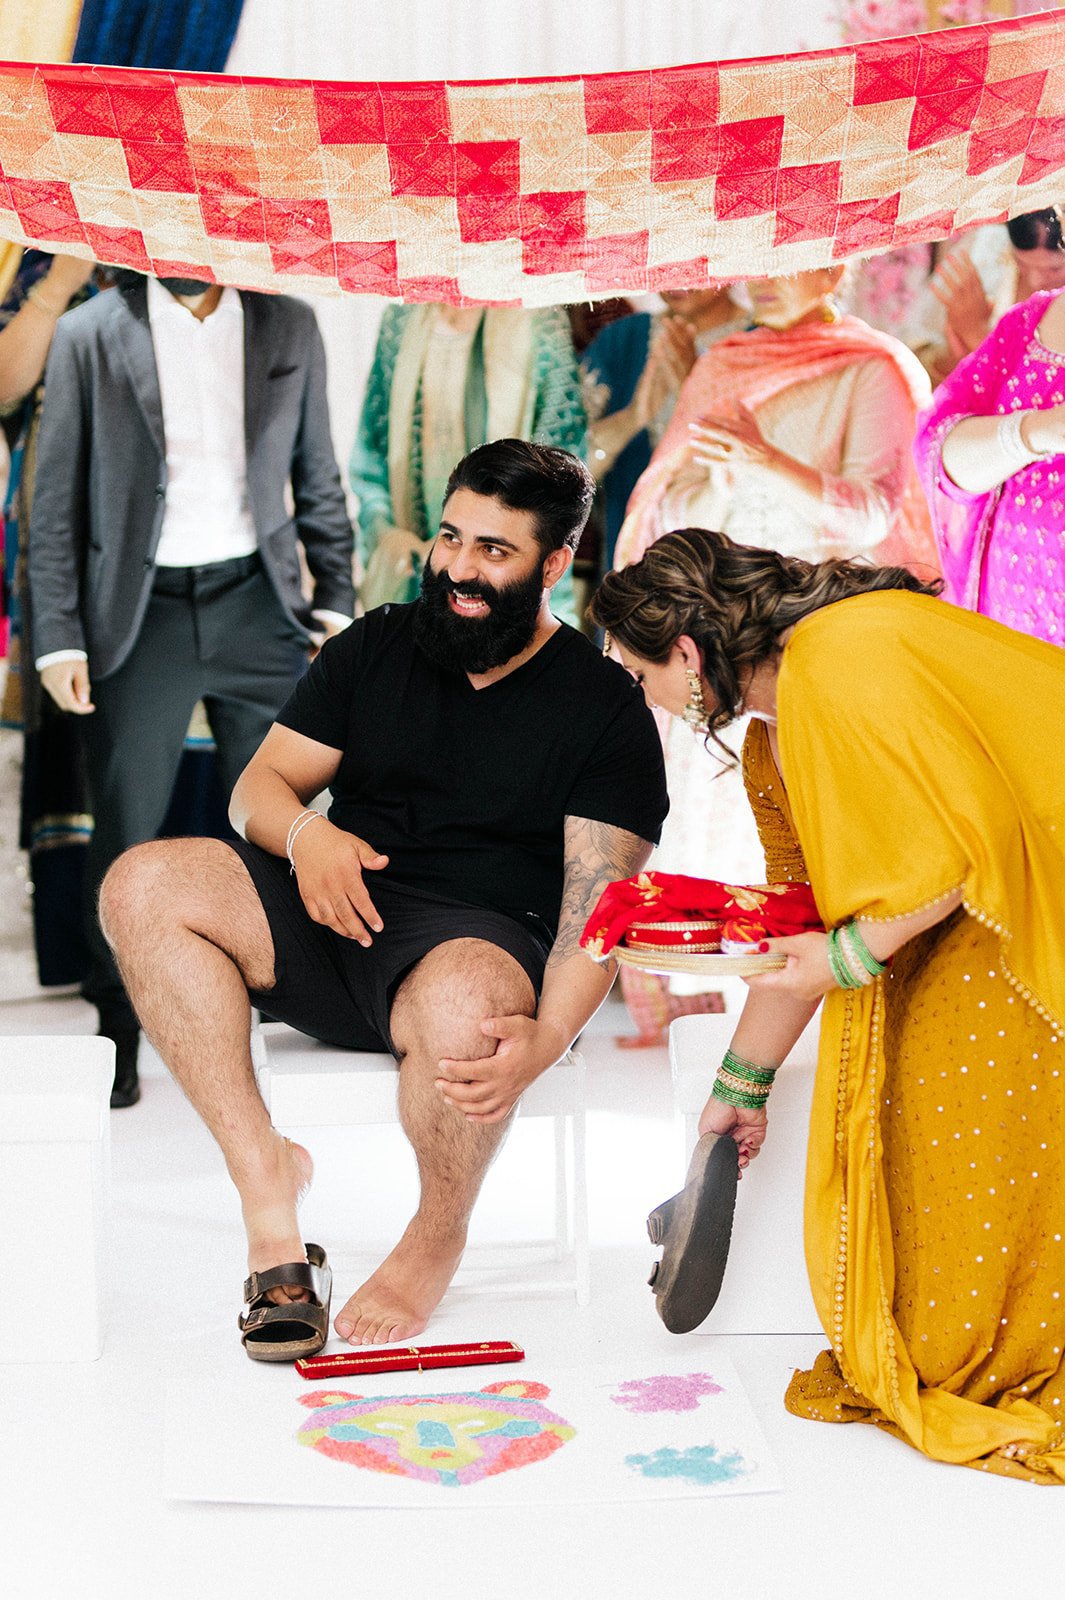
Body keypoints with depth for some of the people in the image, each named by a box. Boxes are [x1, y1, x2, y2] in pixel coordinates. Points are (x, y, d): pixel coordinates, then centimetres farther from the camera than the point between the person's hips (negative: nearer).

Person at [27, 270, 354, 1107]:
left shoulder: (290, 327, 8)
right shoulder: (89, 335, 1)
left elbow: (318, 479, 13)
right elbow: (58, 500, 1)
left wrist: (336, 602, 7)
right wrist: (59, 637, -4)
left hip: (257, 604, 2)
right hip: (141, 611, -1)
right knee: (125, 832, 3)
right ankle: (118, 1040, 16)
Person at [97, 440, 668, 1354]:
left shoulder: (605, 707, -1)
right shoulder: (376, 648, 13)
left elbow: (598, 904, -10)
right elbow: (260, 784, 13)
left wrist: (544, 1041, -29)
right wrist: (304, 835, -13)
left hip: (475, 940, -4)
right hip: (333, 914, 4)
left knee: (466, 1005, -41)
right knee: (143, 886, -20)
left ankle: (437, 1239, -10)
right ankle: (263, 1171, -20)